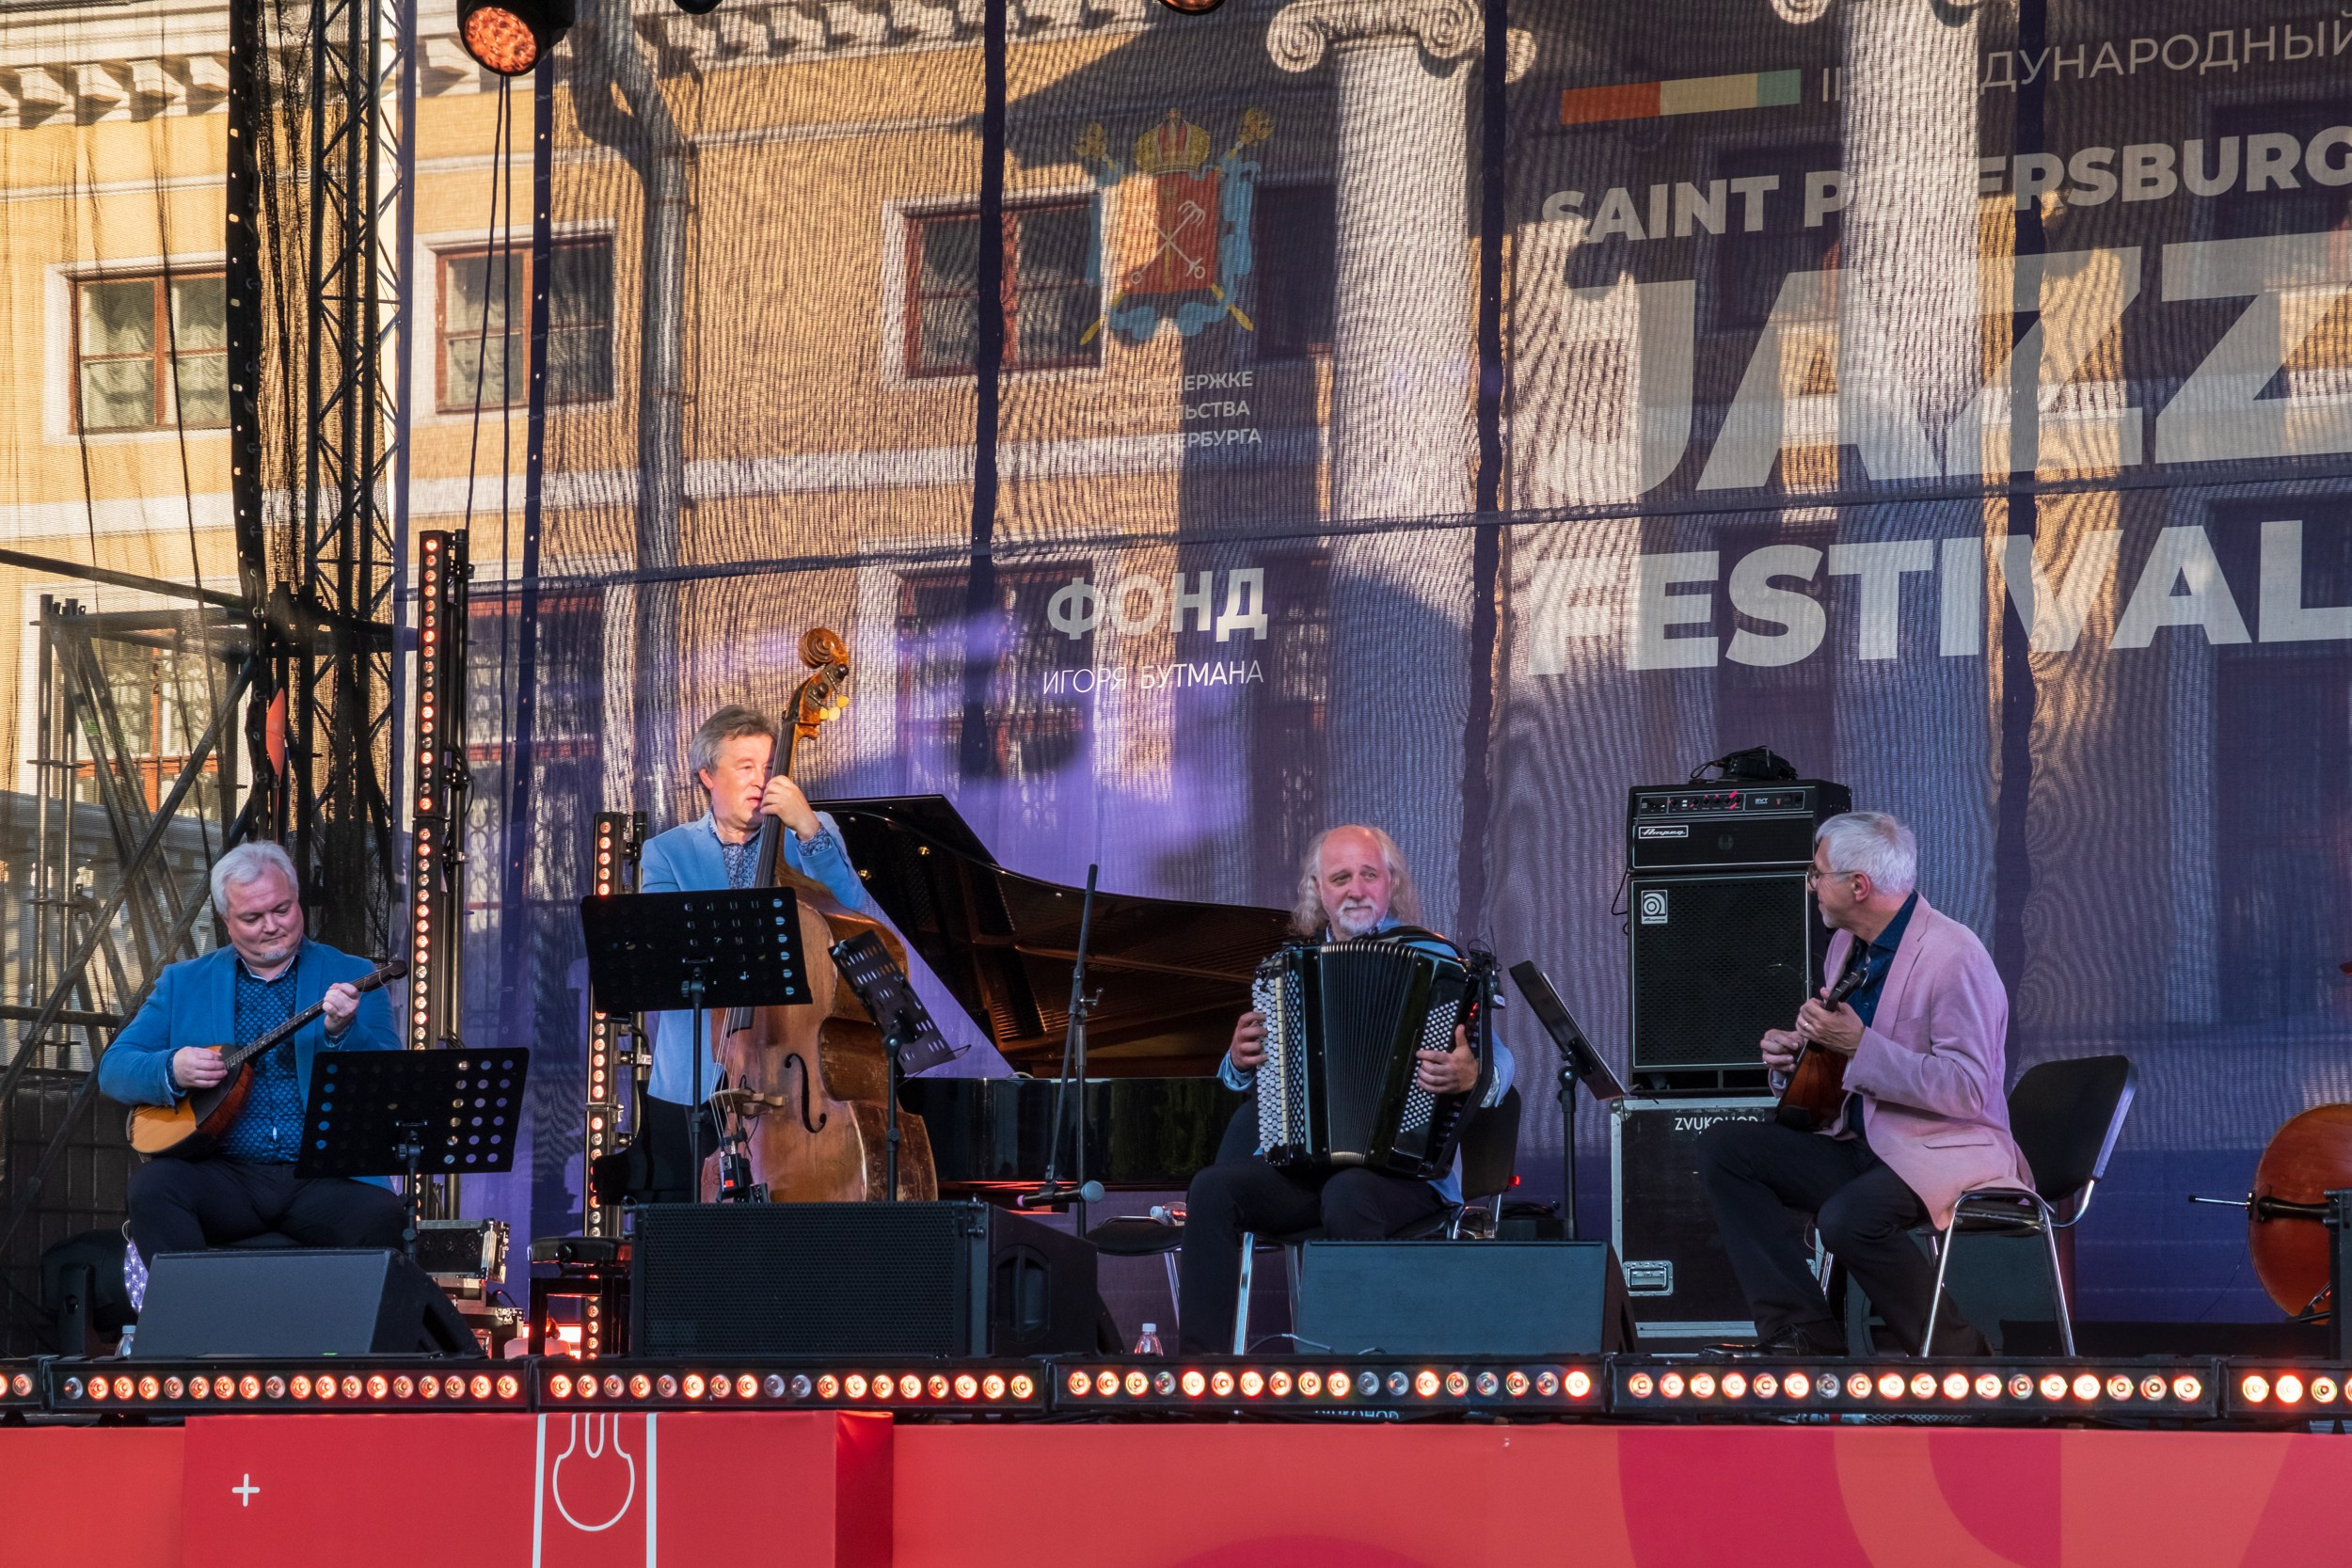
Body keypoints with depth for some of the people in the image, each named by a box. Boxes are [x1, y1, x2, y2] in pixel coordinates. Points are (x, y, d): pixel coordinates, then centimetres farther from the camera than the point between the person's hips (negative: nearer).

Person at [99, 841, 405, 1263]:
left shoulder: (350, 977, 10)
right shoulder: (184, 983, 15)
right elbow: (113, 1068, 11)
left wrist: (342, 1032, -20)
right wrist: (172, 1070, -11)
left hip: (324, 1178, -1)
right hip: (223, 1176, 1)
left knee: (382, 1216, -32)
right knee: (150, 1187, -30)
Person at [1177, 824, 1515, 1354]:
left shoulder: (1429, 958, 2)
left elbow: (1498, 1061, -7)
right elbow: (1244, 1079, 26)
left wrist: (1471, 1077, -30)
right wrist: (1239, 1062, 2)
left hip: (1406, 1167, -5)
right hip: (1304, 1167, 5)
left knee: (1347, 1195, -37)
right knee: (1214, 1187, -21)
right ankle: (1201, 1357, -22)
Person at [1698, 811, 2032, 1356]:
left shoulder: (1953, 956, -18)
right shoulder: (1847, 945, 11)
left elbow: (1966, 1090, -24)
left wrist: (1859, 1044, -27)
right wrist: (1796, 1051, 3)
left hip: (1945, 1149, -10)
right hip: (1862, 1143, 10)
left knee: (1849, 1219, -35)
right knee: (1723, 1147, -2)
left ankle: (1958, 1348, -10)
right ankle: (1803, 1335, -8)